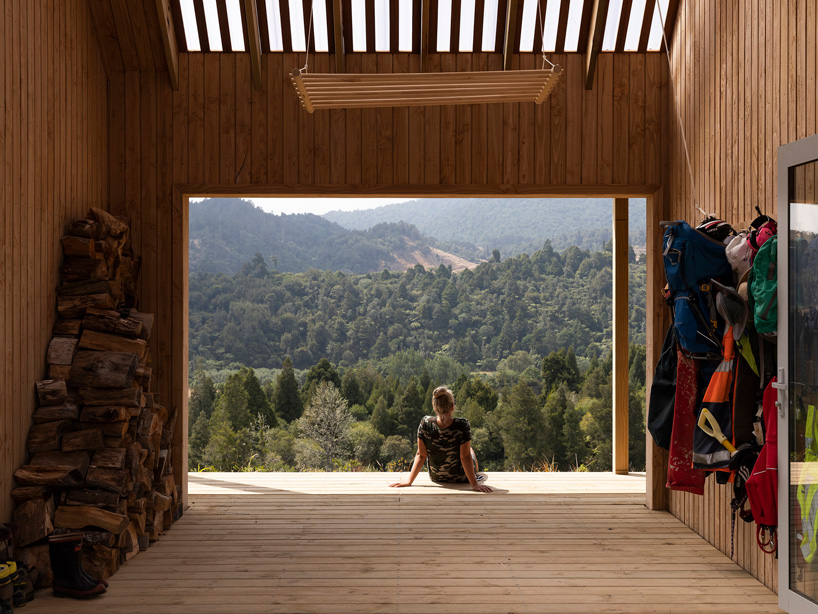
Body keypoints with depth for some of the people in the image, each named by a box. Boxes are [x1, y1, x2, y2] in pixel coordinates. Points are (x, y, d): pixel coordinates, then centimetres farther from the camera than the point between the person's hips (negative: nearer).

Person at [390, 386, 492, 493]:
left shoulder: (425, 423, -24)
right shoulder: (462, 425, -32)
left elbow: (421, 455, -18)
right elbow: (465, 457, -26)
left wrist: (409, 481, -10)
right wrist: (474, 484, -17)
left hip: (436, 477, 2)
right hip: (461, 478, -2)